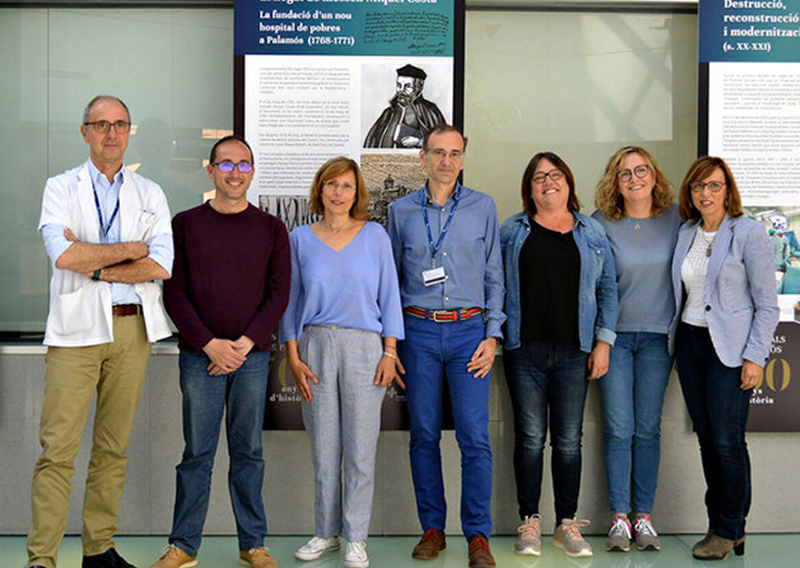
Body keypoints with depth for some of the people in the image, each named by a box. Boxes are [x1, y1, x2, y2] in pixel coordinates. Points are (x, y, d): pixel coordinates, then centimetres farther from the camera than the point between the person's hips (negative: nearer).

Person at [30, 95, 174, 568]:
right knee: (59, 449, -6)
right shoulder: (61, 188, 7)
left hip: (133, 330, 3)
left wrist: (95, 265, -9)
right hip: (77, 329, -2)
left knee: (114, 447, 7)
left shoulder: (150, 194, 12)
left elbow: (162, 265, -2)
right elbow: (62, 253, -12)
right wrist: (130, 249, -5)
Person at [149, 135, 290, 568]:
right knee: (197, 452, 2)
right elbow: (174, 292, 0)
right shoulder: (186, 224, 5)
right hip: (199, 357, -1)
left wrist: (244, 343, -10)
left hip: (252, 356, 1)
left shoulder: (271, 229, 7)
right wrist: (210, 344, -11)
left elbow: (278, 294, 2)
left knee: (248, 452, 6)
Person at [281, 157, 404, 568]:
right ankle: (326, 532, 20)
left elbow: (388, 296, 5)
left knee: (360, 448, 0)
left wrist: (390, 352, -2)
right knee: (323, 447, 6)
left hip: (363, 346, -1)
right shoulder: (301, 238, 7)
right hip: (316, 347, 1)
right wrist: (293, 357, 1)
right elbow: (291, 300, 8)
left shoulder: (374, 235, 5)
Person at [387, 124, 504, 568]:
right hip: (418, 331, 1)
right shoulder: (402, 211, 7)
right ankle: (432, 528, 17)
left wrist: (492, 335, 0)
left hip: (468, 329, -1)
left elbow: (494, 276, 8)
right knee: (424, 434, 5)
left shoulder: (482, 207, 7)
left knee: (475, 437, -4)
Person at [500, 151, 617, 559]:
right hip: (525, 349, -1)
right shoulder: (511, 231, 9)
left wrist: (604, 341, 2)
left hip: (574, 352, 1)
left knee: (569, 440, 4)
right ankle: (529, 523, 11)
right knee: (530, 437, 0)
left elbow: (608, 289, 11)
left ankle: (567, 525, 14)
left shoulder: (591, 233, 11)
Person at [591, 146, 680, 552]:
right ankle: (619, 518, 7)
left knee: (648, 429, 5)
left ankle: (644, 516, 13)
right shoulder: (600, 223, -3)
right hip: (614, 335, -1)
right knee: (618, 429, -2)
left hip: (657, 336, 1)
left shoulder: (674, 218, 3)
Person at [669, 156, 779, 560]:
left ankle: (730, 532, 9)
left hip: (730, 348, -5)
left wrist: (755, 356, -13)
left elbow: (767, 303, -7)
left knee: (727, 441, -4)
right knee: (706, 438, 9)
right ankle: (717, 524, 19)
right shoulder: (685, 232, 9)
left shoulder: (749, 233, -7)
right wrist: (675, 342, 9)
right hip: (690, 343, 5)